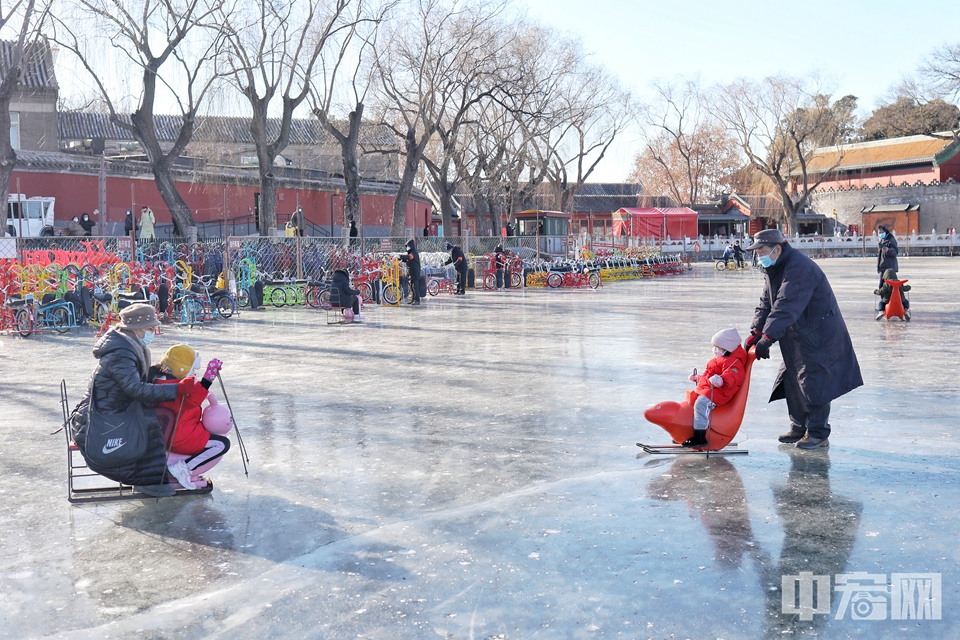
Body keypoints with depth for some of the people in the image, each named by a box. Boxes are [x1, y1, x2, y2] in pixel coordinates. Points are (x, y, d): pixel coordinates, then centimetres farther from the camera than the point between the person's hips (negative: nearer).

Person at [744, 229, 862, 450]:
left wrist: (768, 338, -36)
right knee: (792, 381, 12)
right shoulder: (772, 270, 8)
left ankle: (818, 434, 3)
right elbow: (766, 304, 7)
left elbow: (786, 307, -32)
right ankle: (799, 428, 24)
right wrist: (755, 332, -6)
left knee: (813, 383, -8)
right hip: (797, 337, 10)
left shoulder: (800, 268, -25)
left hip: (819, 337, -10)